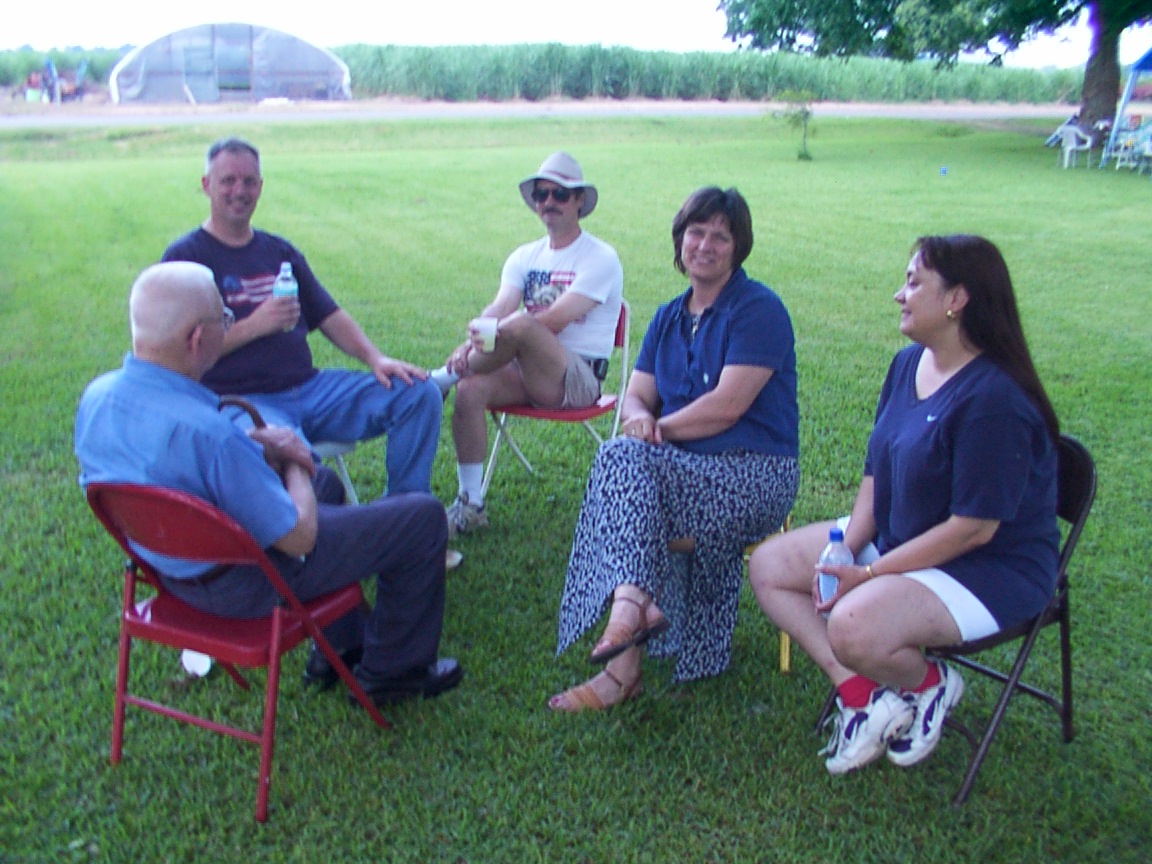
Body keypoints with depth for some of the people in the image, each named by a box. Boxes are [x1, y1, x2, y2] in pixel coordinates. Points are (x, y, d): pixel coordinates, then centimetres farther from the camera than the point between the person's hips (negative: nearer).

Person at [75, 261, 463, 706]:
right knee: (423, 516, 0)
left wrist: (254, 443, -4)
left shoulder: (95, 397, -10)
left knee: (324, 483, 32)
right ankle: (392, 669, 19)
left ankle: (341, 643, 39)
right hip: (245, 586, -9)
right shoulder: (205, 432, -37)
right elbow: (298, 537, -27)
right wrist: (292, 465, -8)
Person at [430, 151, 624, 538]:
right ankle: (470, 505, -15)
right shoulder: (525, 257, 15)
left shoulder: (600, 258, -5)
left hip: (579, 378, -6)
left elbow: (555, 321, -18)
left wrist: (492, 334, -28)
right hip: (527, 372, 6)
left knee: (521, 326, -35)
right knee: (471, 388, -25)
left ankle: (443, 376, -12)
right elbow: (498, 307, -4)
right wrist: (476, 339, -27)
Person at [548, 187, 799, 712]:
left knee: (623, 461, -27)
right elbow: (636, 397, 9)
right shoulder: (668, 319, 16)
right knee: (624, 457, -25)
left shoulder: (758, 309, -6)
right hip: (683, 469, 6)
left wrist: (660, 426, -8)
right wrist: (640, 418, -14)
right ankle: (636, 604, -36)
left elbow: (728, 405, -15)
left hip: (754, 475, -6)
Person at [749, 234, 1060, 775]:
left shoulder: (996, 400, -25)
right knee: (768, 565, 0)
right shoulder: (909, 363, 2)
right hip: (894, 538, 9)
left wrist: (869, 575, -23)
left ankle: (928, 683, 3)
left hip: (990, 569, -9)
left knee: (854, 630, -33)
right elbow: (877, 472, 5)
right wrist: (845, 550, -10)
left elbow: (974, 528, -25)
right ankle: (859, 691, -4)